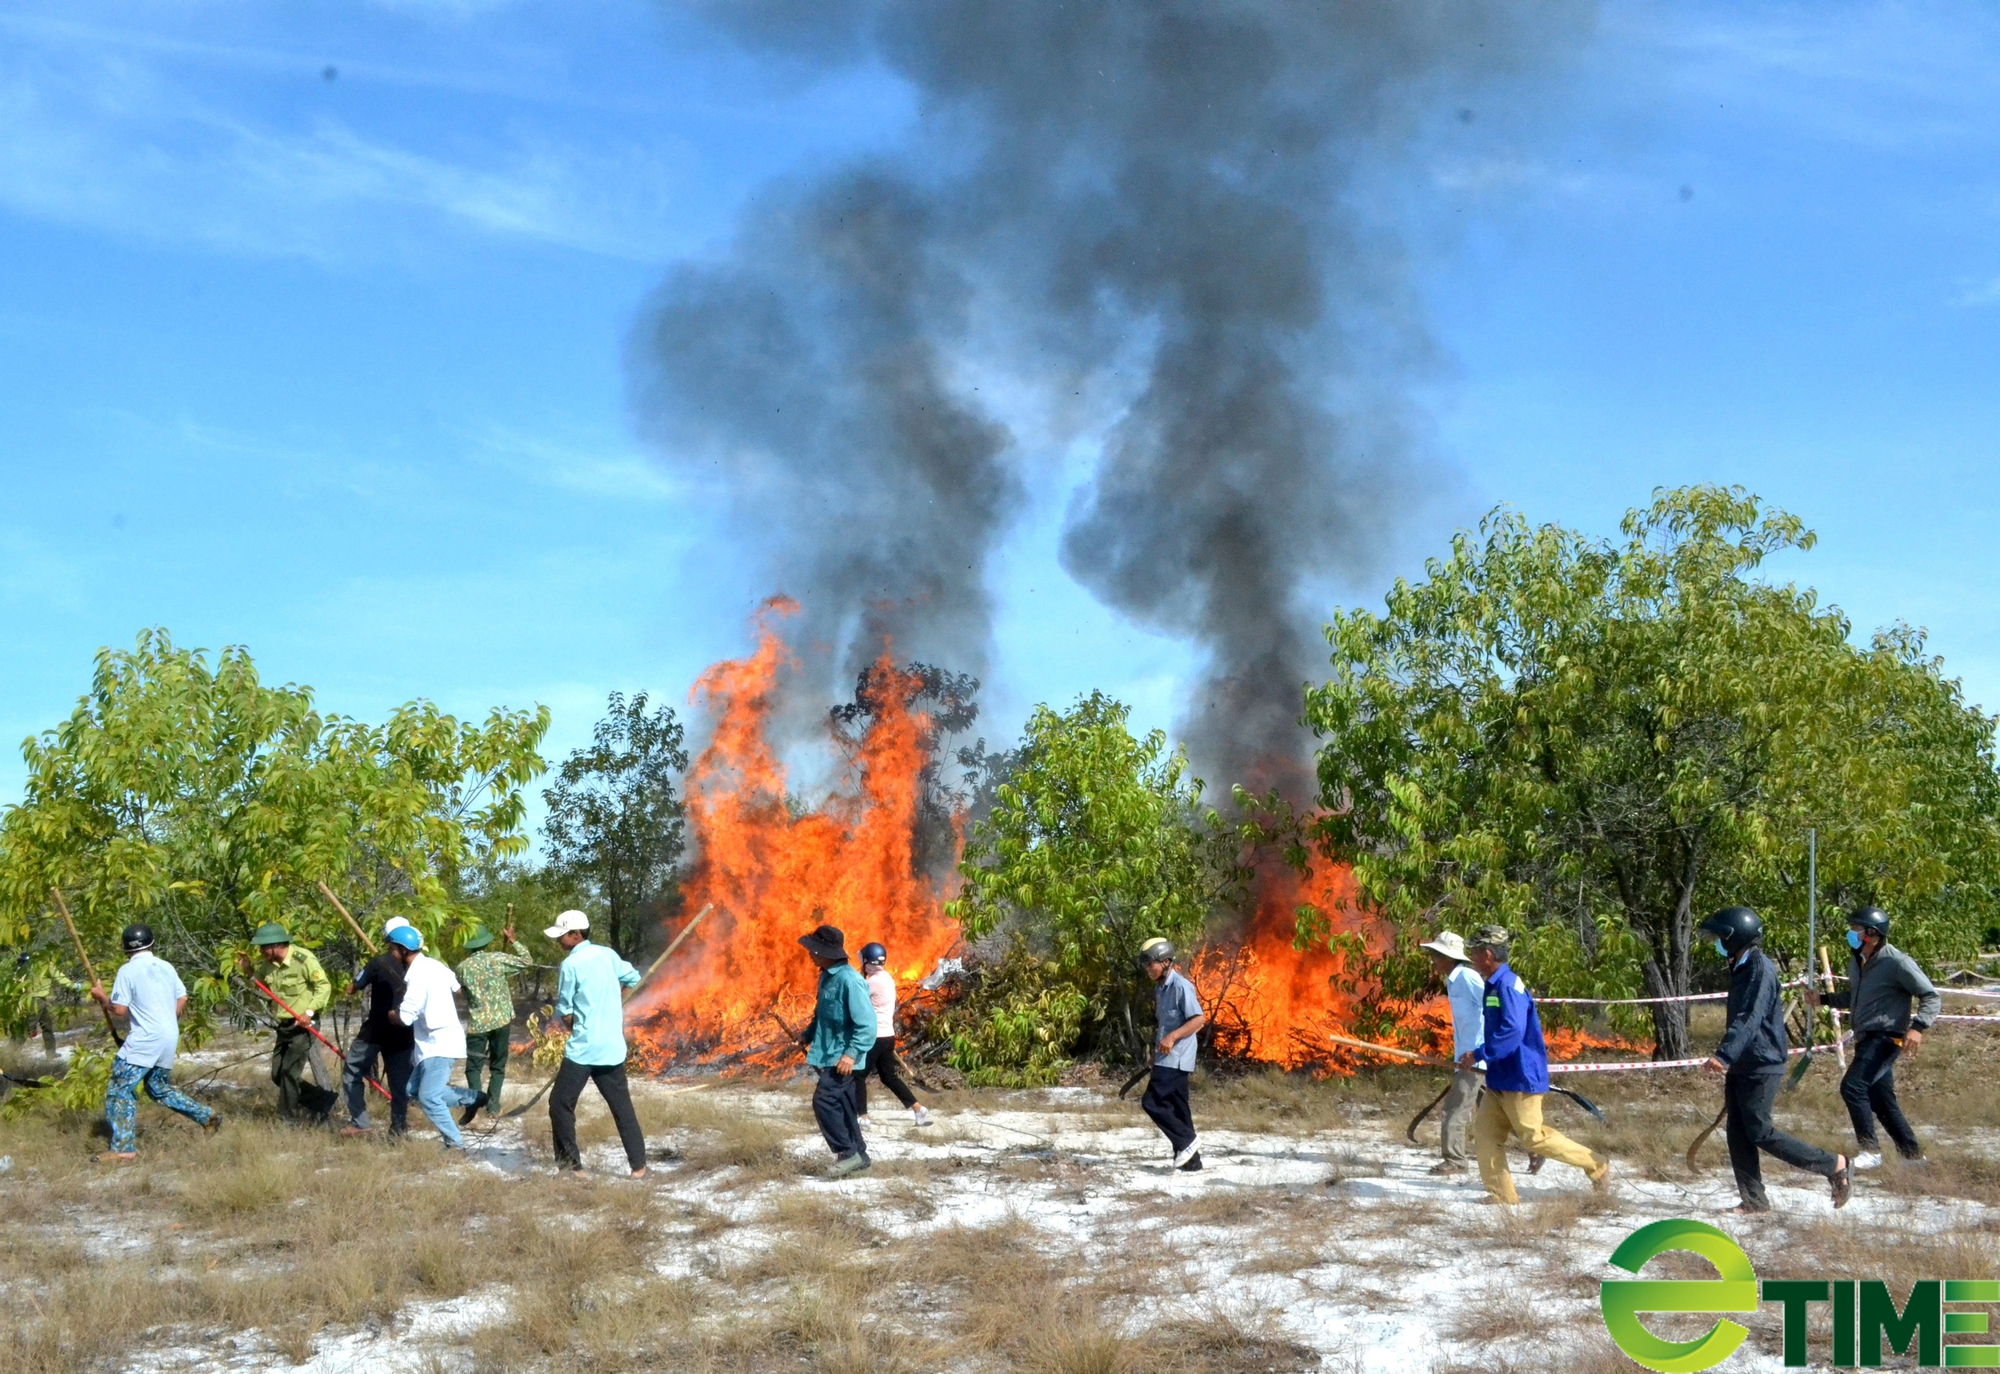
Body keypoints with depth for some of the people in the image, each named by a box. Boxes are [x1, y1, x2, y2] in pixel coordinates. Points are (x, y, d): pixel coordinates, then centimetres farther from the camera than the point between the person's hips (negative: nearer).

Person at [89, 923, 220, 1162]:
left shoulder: (128, 970, -8)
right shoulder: (166, 967, 11)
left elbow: (119, 1009, -12)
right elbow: (182, 999, 13)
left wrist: (101, 997, 5)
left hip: (144, 1040, -7)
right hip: (170, 1039, 7)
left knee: (119, 1090, -5)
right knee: (159, 1088, 23)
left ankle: (124, 1149, -14)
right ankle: (207, 1116, 20)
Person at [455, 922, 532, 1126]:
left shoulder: (463, 968, 1)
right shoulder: (497, 958, -5)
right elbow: (527, 962, 4)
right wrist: (513, 941, 13)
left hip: (477, 1022, 0)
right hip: (501, 1019, 0)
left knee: (473, 1066, 3)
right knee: (498, 1064, 13)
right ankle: (493, 1103, 4)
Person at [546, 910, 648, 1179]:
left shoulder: (570, 964, -11)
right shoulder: (608, 955, 5)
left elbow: (564, 1013, -6)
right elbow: (633, 979, 20)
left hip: (583, 1048, -6)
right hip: (613, 1048, 6)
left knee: (560, 1104, 5)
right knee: (622, 1106, 10)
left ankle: (571, 1164, 4)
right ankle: (639, 1164, 9)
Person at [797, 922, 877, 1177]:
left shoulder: (849, 980, -21)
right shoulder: (826, 976, 9)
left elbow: (866, 1023, -23)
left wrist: (852, 1053, -28)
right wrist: (808, 1034, 9)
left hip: (843, 1058, -10)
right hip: (829, 1055, 10)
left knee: (824, 1101, -14)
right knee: (841, 1106, 13)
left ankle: (848, 1153, -6)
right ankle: (858, 1154, 22)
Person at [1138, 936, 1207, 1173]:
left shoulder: (1180, 986, -14)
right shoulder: (1159, 989, 15)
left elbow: (1199, 1020, -20)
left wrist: (1172, 1037, -26)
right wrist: (1155, 1050, 23)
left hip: (1176, 1058, -9)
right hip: (1166, 1058, 9)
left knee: (1152, 1102, -13)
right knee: (1178, 1109, 9)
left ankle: (1187, 1140, -5)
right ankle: (1190, 1161, 11)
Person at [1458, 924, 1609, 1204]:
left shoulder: (1508, 985, -19)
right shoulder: (1493, 985, 13)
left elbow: (1512, 1032, -28)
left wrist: (1478, 1054, -24)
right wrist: (1479, 1057, 17)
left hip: (1520, 1078, -10)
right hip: (1499, 1079, 10)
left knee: (1533, 1137, -4)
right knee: (1485, 1134, 4)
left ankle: (1596, 1167, 10)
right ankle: (1502, 1196, 8)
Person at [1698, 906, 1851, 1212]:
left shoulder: (1760, 969, -17)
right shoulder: (1741, 968, 14)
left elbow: (1750, 1018, -28)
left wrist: (1724, 1055, -38)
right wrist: (1728, 1056, 29)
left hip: (1761, 1066, -9)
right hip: (1740, 1066, 9)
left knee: (1760, 1133, -8)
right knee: (1737, 1132, 6)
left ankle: (1834, 1166, 3)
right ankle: (1754, 1199, 11)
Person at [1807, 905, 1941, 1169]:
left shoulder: (1897, 962, -14)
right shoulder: (1856, 962, 11)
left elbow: (1932, 997, -12)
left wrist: (1918, 1027, -27)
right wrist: (1823, 999, 11)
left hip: (1886, 1038, -9)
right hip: (1866, 1039, 9)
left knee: (1852, 1087, -20)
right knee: (1881, 1100, 13)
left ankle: (1870, 1151, -13)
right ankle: (1912, 1153, 25)